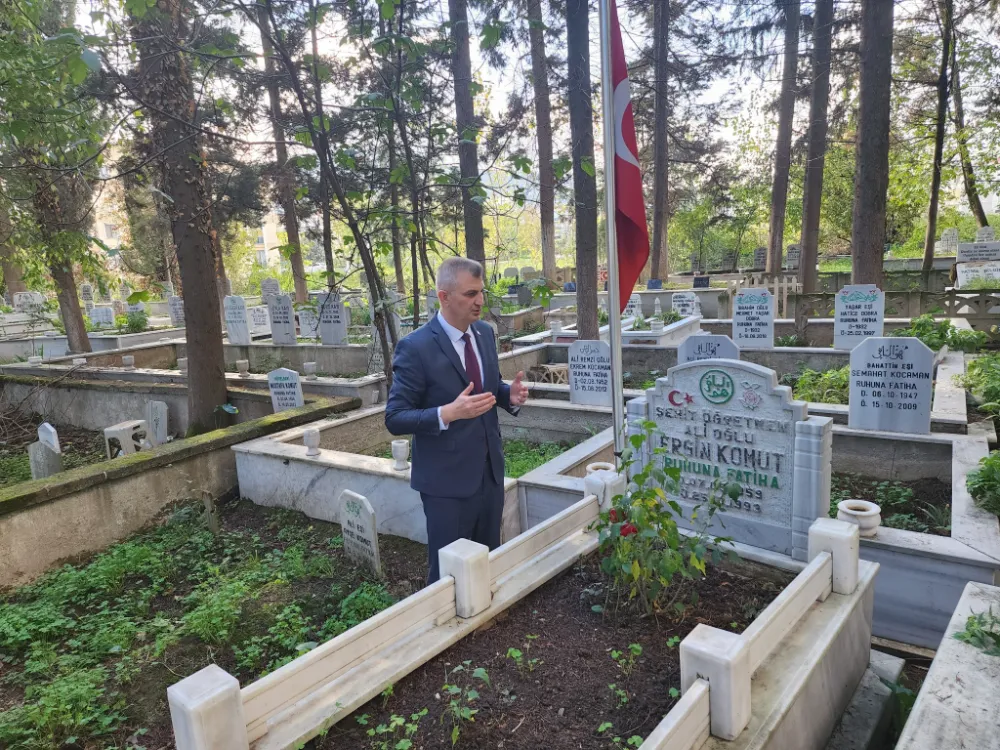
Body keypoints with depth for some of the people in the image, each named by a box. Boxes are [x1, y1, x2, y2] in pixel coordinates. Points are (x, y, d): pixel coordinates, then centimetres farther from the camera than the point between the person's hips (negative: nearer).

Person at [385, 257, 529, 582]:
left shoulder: (485, 333, 3)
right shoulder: (415, 347, -17)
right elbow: (394, 418, -16)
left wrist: (510, 395, -7)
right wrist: (448, 413, -30)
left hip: (491, 472, 6)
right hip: (447, 481, -6)